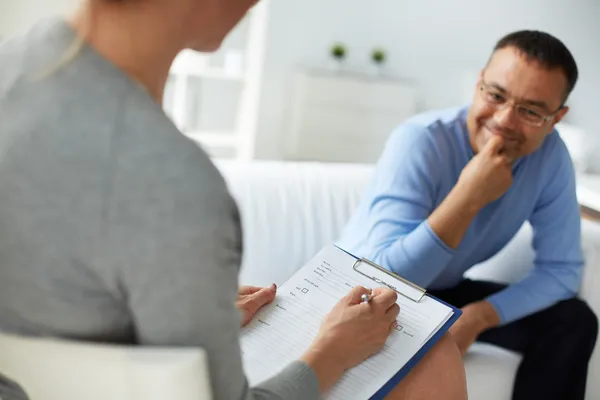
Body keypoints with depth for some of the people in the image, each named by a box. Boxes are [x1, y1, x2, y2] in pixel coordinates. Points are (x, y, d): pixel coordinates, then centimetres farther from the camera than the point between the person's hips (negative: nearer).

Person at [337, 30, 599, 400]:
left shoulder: (551, 154, -13)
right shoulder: (421, 141, -28)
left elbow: (562, 269, -8)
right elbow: (383, 277, -36)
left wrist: (480, 316, -22)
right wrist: (468, 197, -42)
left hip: (443, 293, 5)